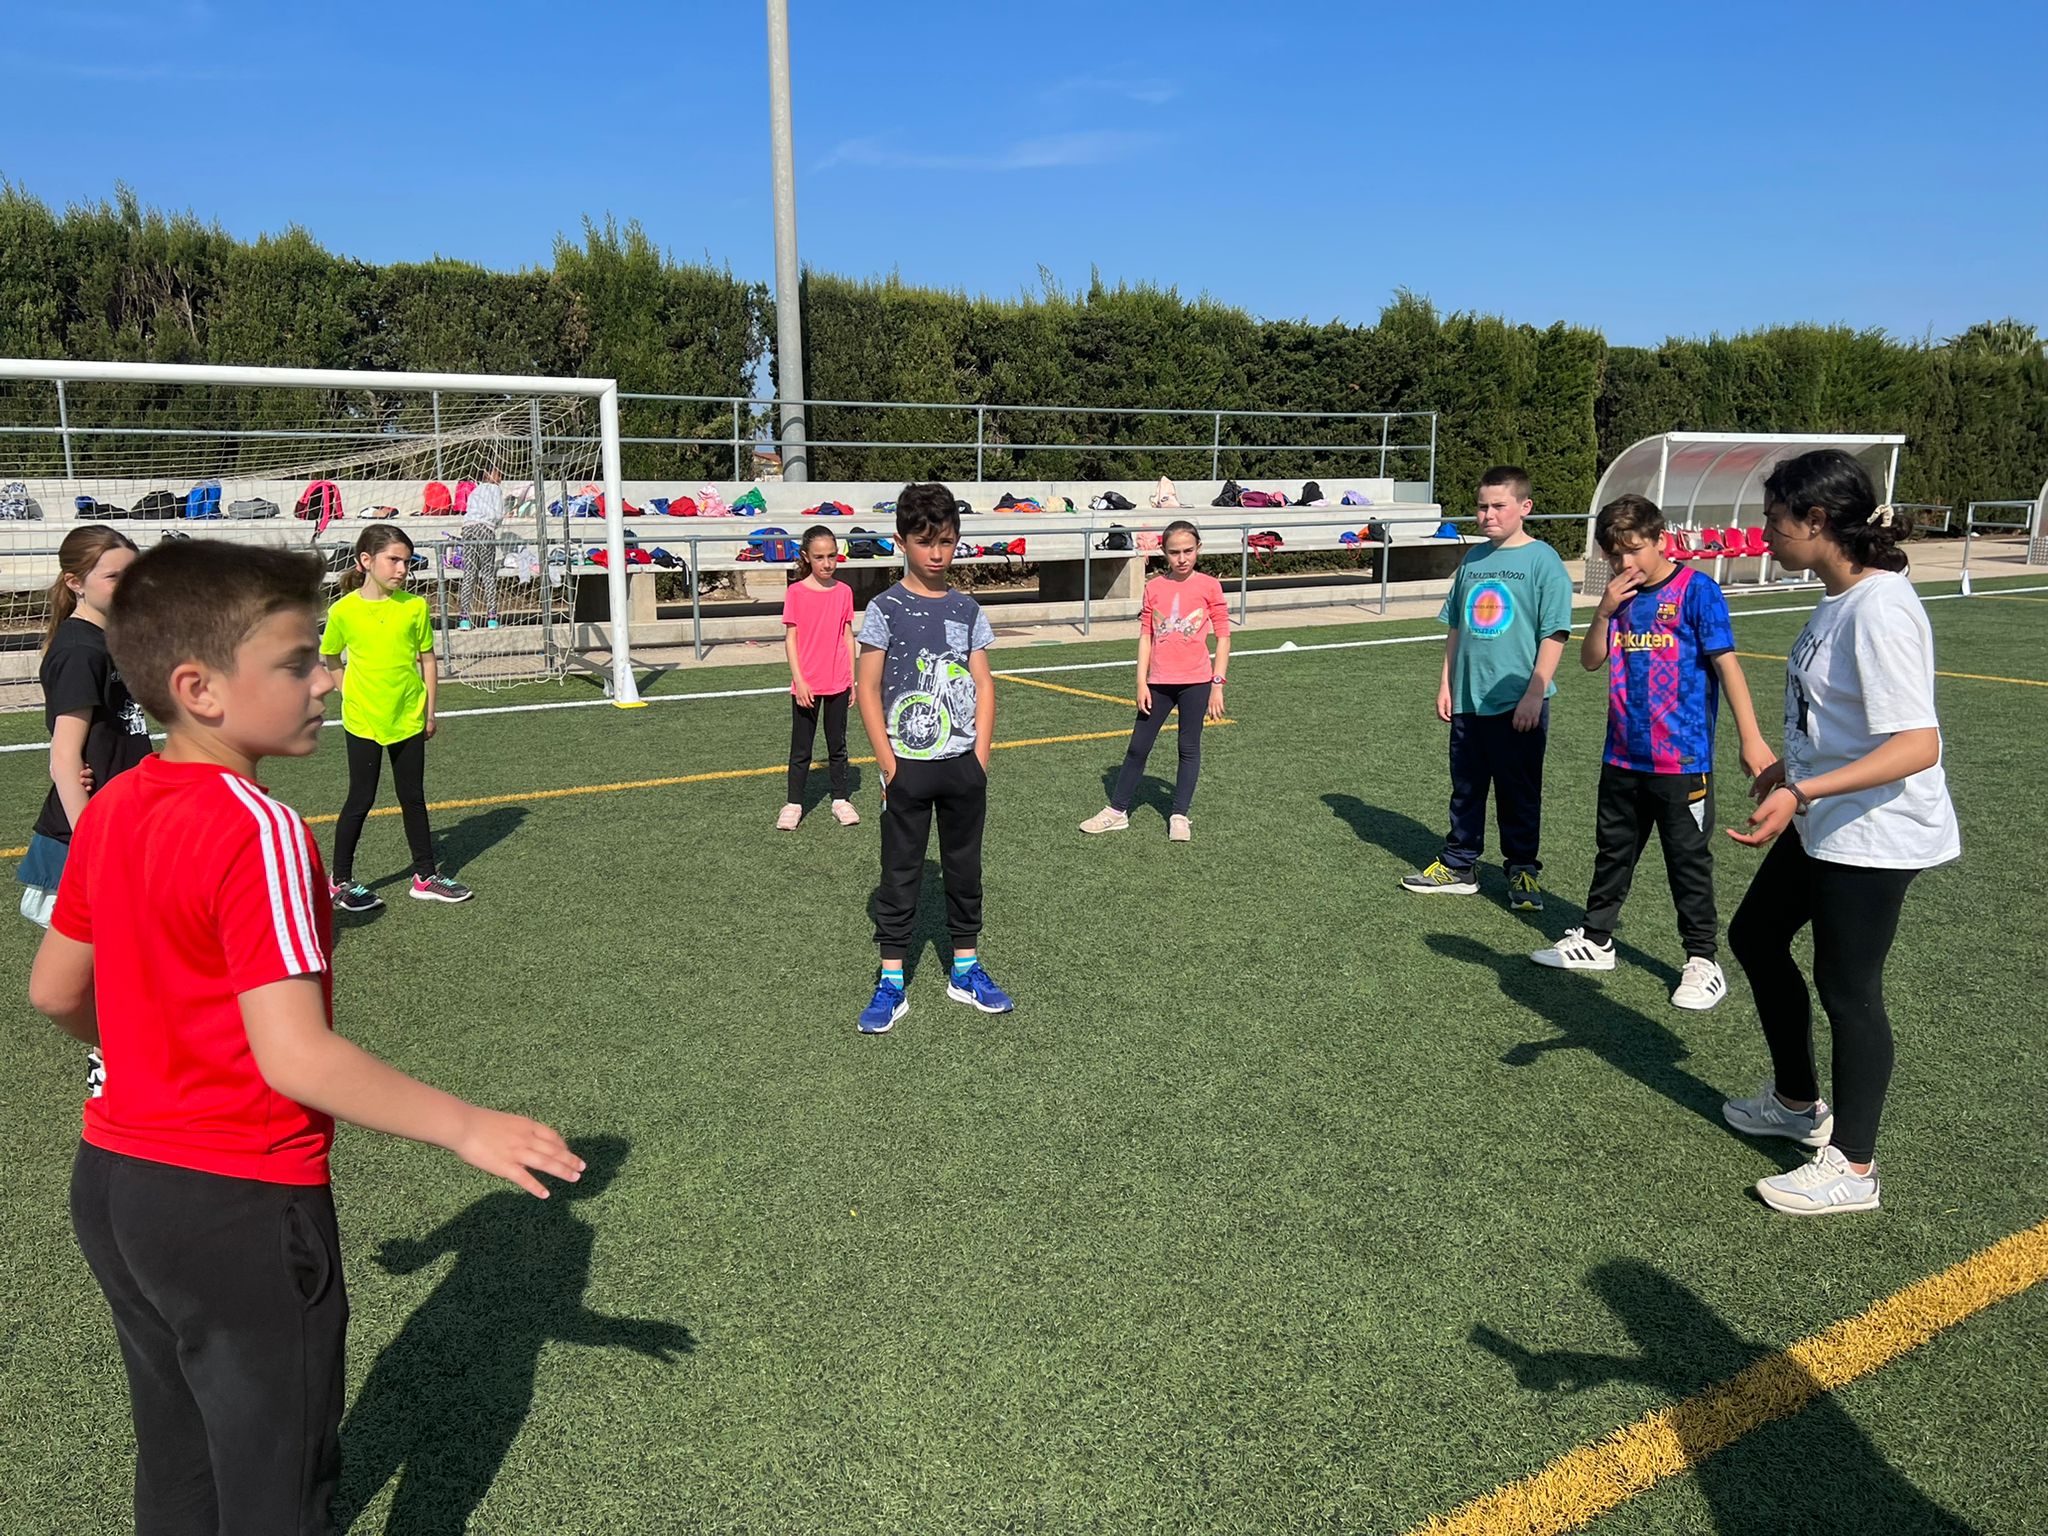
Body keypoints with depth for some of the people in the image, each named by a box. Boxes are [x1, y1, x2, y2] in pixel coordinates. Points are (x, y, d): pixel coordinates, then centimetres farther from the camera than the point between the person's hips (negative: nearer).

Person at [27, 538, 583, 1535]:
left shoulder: (110, 810, 0)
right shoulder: (258, 834, -25)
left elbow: (54, 990, 11)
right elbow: (293, 1056, -29)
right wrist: (466, 1127, -24)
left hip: (114, 1180, 8)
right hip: (239, 1208, -8)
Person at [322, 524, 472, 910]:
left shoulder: (414, 606, -3)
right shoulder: (344, 610, -8)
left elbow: (427, 659, 5)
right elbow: (330, 659, 6)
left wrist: (429, 712, 5)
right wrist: (352, 695, 0)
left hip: (409, 718, 3)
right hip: (363, 721, -2)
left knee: (413, 798, 12)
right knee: (360, 800, 5)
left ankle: (425, 875, 21)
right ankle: (341, 881, 18)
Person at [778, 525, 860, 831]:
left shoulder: (844, 591, 1)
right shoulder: (796, 593, -7)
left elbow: (848, 636, 6)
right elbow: (790, 638, -6)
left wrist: (852, 679, 6)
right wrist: (799, 681, -12)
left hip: (838, 683, 2)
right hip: (806, 685, -2)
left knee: (838, 744, 13)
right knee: (801, 747, 8)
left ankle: (840, 799, 24)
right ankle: (794, 803, 18)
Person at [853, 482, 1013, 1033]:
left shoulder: (967, 609, 5)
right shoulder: (886, 609, -5)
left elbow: (983, 686, 6)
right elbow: (868, 690, -6)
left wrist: (980, 758, -1)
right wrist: (888, 764, -10)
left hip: (963, 765, 3)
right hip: (908, 766, -3)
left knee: (964, 867, 13)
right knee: (900, 873, 5)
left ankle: (966, 969, 27)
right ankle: (891, 983, 13)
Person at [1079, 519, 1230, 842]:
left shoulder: (1209, 586, -3)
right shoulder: (1154, 588, 4)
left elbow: (1223, 637, -1)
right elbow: (1145, 636, 6)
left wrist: (1217, 684, -6)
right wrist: (1141, 682, 0)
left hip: (1195, 681, -2)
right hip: (1159, 682, 2)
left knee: (1189, 747, 7)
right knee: (1138, 746, 8)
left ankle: (1179, 815, 16)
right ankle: (1117, 810, 18)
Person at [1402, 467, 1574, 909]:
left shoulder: (1543, 561, -8)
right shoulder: (1473, 559, 9)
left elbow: (1554, 634, -10)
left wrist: (1534, 694, -15)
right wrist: (1446, 683, 12)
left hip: (1518, 704, -5)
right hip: (1468, 701, 5)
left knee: (1519, 794, 6)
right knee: (1465, 789, 13)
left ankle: (1522, 872, 20)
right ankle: (1458, 867, 24)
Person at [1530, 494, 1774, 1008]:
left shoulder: (1696, 589, -10)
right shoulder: (1621, 596, 7)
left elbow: (1726, 663, -14)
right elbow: (1591, 661, 7)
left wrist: (1751, 738, -19)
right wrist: (1605, 612, -9)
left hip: (1681, 758, -6)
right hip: (1622, 756, 6)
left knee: (1689, 860, 5)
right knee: (1612, 851, 17)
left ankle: (1703, 960, 18)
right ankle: (1596, 940, 32)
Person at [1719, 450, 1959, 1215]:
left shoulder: (1880, 608, -24)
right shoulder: (1837, 598, 4)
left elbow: (1917, 745, -30)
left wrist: (1799, 793, -37)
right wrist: (1790, 764, 26)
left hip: (1875, 833, -10)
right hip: (1823, 823, 10)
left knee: (1846, 985, 2)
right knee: (1754, 935, 20)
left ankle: (1851, 1168, 21)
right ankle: (1798, 1102, 39)